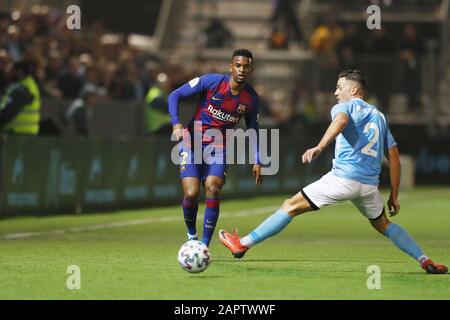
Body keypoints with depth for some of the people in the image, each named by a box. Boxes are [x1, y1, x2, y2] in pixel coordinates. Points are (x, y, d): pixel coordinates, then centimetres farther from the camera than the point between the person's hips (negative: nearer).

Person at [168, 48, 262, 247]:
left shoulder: (251, 99, 0)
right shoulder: (211, 81, -12)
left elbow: (253, 130, 15)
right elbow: (175, 95, -7)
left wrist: (257, 162, 8)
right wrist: (176, 123, -21)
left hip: (218, 147, 2)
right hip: (192, 140, -2)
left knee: (212, 188, -21)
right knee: (191, 193, -16)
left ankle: (204, 244, -12)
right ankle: (191, 235, 13)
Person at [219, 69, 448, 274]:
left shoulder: (345, 106, 7)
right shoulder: (379, 116, 24)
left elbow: (341, 121, -20)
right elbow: (394, 158, 20)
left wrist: (319, 147, -36)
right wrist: (394, 196, 22)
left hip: (343, 178, -5)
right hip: (370, 184, 6)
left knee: (290, 207, 2)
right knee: (383, 224, 27)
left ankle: (243, 244, 1)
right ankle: (425, 260, 13)